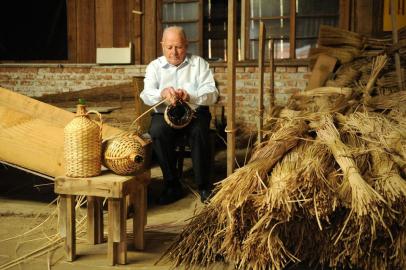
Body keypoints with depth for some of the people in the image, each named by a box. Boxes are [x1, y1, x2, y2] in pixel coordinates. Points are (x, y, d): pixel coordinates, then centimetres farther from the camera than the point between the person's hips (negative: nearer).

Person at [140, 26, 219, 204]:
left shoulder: (199, 63, 6)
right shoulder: (155, 66, 9)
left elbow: (212, 94, -6)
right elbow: (146, 95, -8)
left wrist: (190, 96, -27)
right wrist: (162, 93, -32)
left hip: (195, 112, -1)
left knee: (199, 130, -33)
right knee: (157, 130, -32)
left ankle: (204, 186, -17)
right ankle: (172, 186, -18)